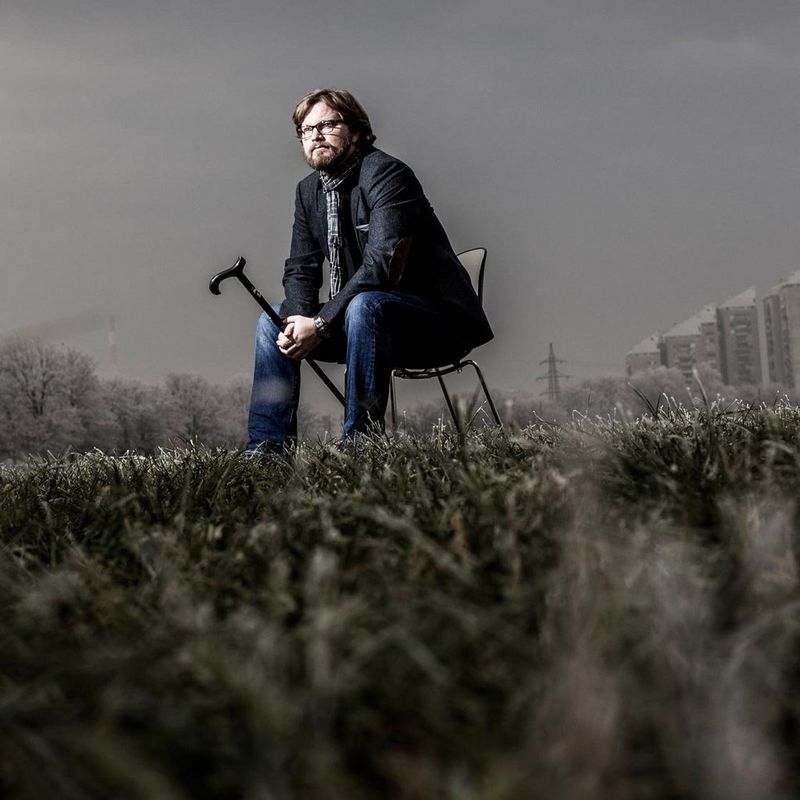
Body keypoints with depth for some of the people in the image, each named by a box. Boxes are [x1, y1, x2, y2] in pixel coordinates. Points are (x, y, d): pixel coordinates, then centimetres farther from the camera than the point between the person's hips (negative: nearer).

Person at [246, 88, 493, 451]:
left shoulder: (385, 173, -17)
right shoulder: (309, 190, 9)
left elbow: (381, 265, -27)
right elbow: (300, 270, 7)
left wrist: (321, 324, -27)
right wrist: (300, 318, -15)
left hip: (437, 321, -8)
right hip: (364, 318, 8)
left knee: (364, 306, -36)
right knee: (273, 321, 1)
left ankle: (361, 438, -30)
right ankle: (267, 447, -2)